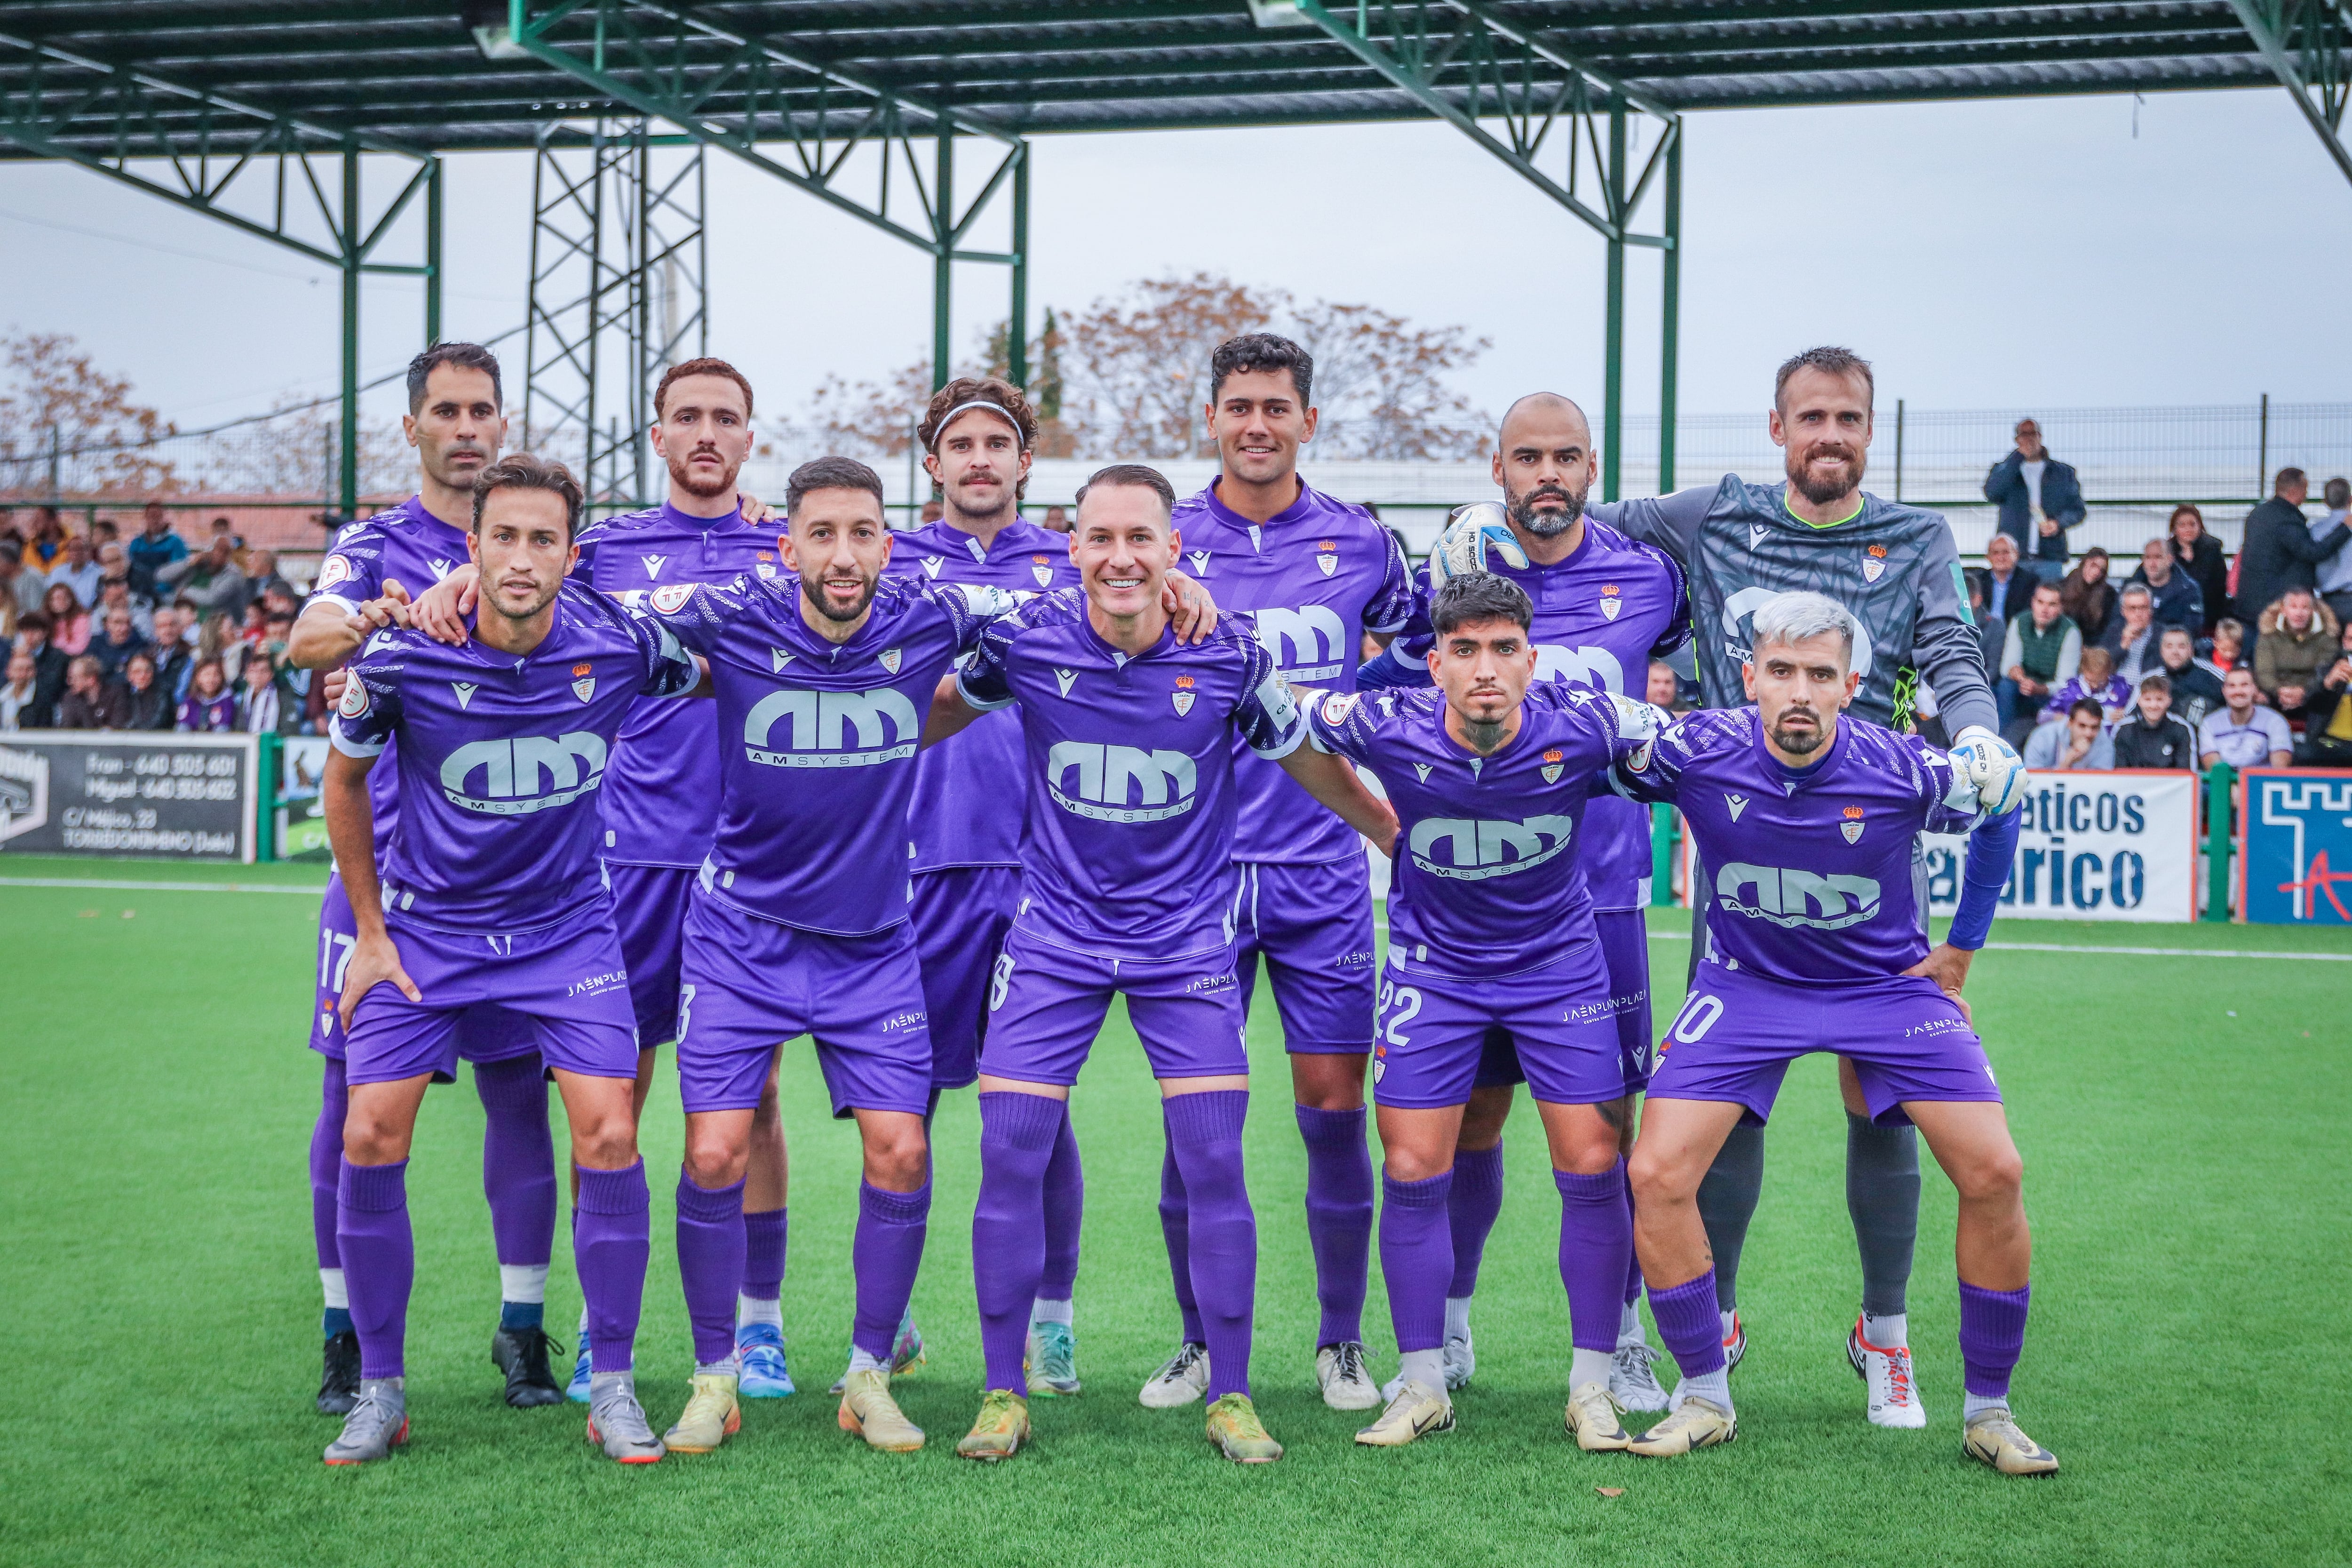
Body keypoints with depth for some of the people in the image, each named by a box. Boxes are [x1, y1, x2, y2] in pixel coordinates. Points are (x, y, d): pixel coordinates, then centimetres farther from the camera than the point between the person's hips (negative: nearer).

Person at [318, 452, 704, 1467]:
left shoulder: (620, 642, -17)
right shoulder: (401, 656, -17)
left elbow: (710, 679, 9)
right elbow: (344, 780, 1)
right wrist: (369, 932, 2)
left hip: (568, 927, 0)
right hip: (426, 927, 0)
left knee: (609, 1135, -12)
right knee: (371, 1137, -8)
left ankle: (613, 1387, 4)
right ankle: (379, 1390, 9)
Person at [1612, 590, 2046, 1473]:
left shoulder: (1906, 770, -21)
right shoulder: (1695, 754, -22)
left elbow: (2006, 801, 1)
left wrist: (1962, 948, 5)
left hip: (1889, 985, 0)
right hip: (1745, 986, 1)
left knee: (1994, 1175, -13)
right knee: (1656, 1175, -15)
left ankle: (1988, 1412, 6)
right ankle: (1705, 1400, 5)